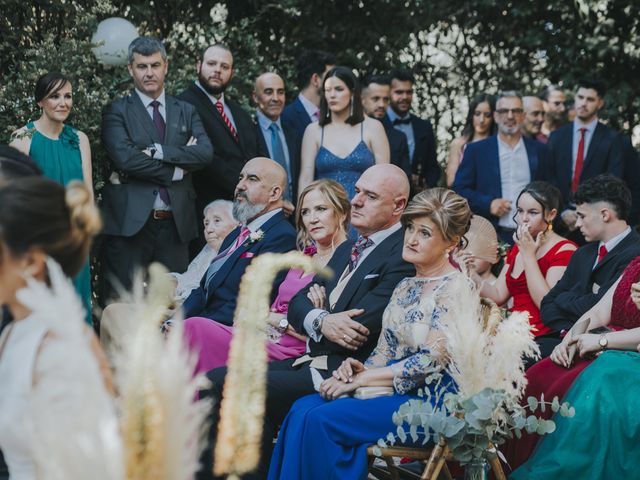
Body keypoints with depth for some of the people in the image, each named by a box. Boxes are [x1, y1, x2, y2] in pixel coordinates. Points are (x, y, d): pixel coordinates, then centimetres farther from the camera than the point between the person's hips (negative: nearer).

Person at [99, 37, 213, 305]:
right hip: (130, 223, -4)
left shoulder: (186, 111, 15)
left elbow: (205, 153, -2)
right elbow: (125, 158, -14)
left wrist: (157, 151, -12)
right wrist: (176, 170, -9)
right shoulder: (117, 112, 3)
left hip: (176, 225, 4)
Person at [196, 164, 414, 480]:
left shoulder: (404, 254, -10)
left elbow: (361, 327, -20)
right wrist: (321, 320, -12)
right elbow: (297, 305, 12)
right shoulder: (347, 250, 21)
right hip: (313, 362, 9)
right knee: (216, 382, -4)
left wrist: (319, 312, 0)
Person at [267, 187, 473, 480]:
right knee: (304, 409, -15)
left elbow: (431, 361, -17)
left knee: (321, 419, -24)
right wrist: (358, 369, -6)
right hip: (392, 391, 8)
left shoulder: (454, 289, -10)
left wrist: (360, 379, -13)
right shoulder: (405, 287, 17)